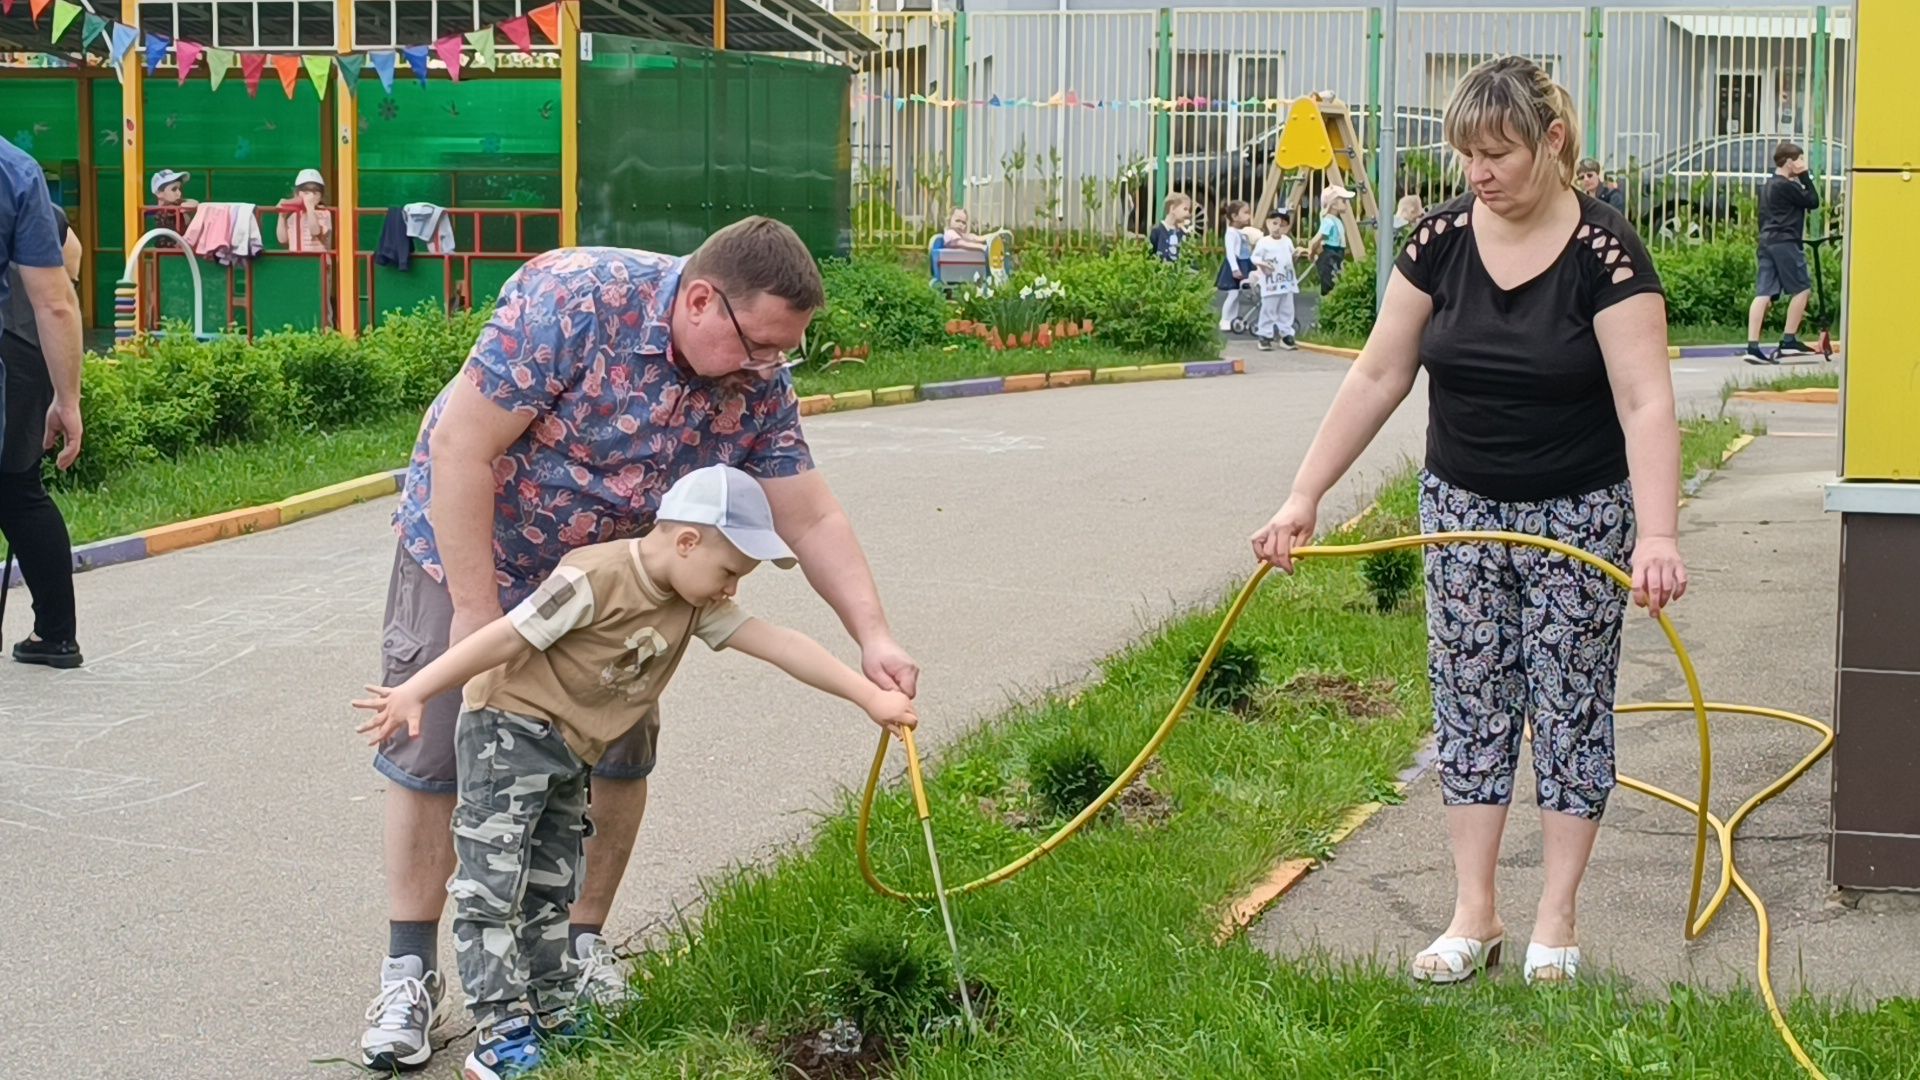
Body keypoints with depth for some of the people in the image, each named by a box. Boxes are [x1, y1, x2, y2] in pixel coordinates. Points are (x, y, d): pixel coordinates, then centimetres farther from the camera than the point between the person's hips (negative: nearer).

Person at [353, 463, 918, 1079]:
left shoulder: (694, 606, 0)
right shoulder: (596, 579, -24)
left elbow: (778, 644, -3)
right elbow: (506, 638, -25)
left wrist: (869, 695, -7)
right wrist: (415, 693, -25)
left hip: (569, 753, 8)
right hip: (508, 730, -8)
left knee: (551, 887, 13)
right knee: (493, 884, -8)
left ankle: (550, 1012, 22)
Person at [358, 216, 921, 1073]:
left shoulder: (757, 386, -15)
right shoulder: (575, 299, -33)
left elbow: (811, 518, -9)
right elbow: (461, 445, -31)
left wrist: (873, 638, -22)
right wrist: (477, 610, -27)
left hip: (604, 580, 5)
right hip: (468, 548, -5)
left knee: (620, 755, 3)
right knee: (428, 752, -2)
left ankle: (582, 944, 22)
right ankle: (409, 972, 10)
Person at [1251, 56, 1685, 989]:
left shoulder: (1604, 250, -19)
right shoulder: (1440, 239, -7)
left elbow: (1645, 403, -25)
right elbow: (1378, 376, -2)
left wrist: (1657, 536, -37)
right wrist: (1304, 497, -4)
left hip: (1579, 515, -4)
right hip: (1462, 508, 4)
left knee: (1569, 704, 4)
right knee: (1470, 702, 7)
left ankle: (1556, 919, 15)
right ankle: (1473, 914, 14)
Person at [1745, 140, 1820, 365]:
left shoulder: (1768, 185, 19)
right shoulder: (1786, 186, -10)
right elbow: (1813, 201, -5)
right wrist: (1805, 176, 0)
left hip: (1767, 241, 9)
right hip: (1784, 242, -9)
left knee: (1763, 293, 0)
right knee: (1802, 288, 1)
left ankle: (1752, 347, -9)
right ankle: (1788, 341, -1)